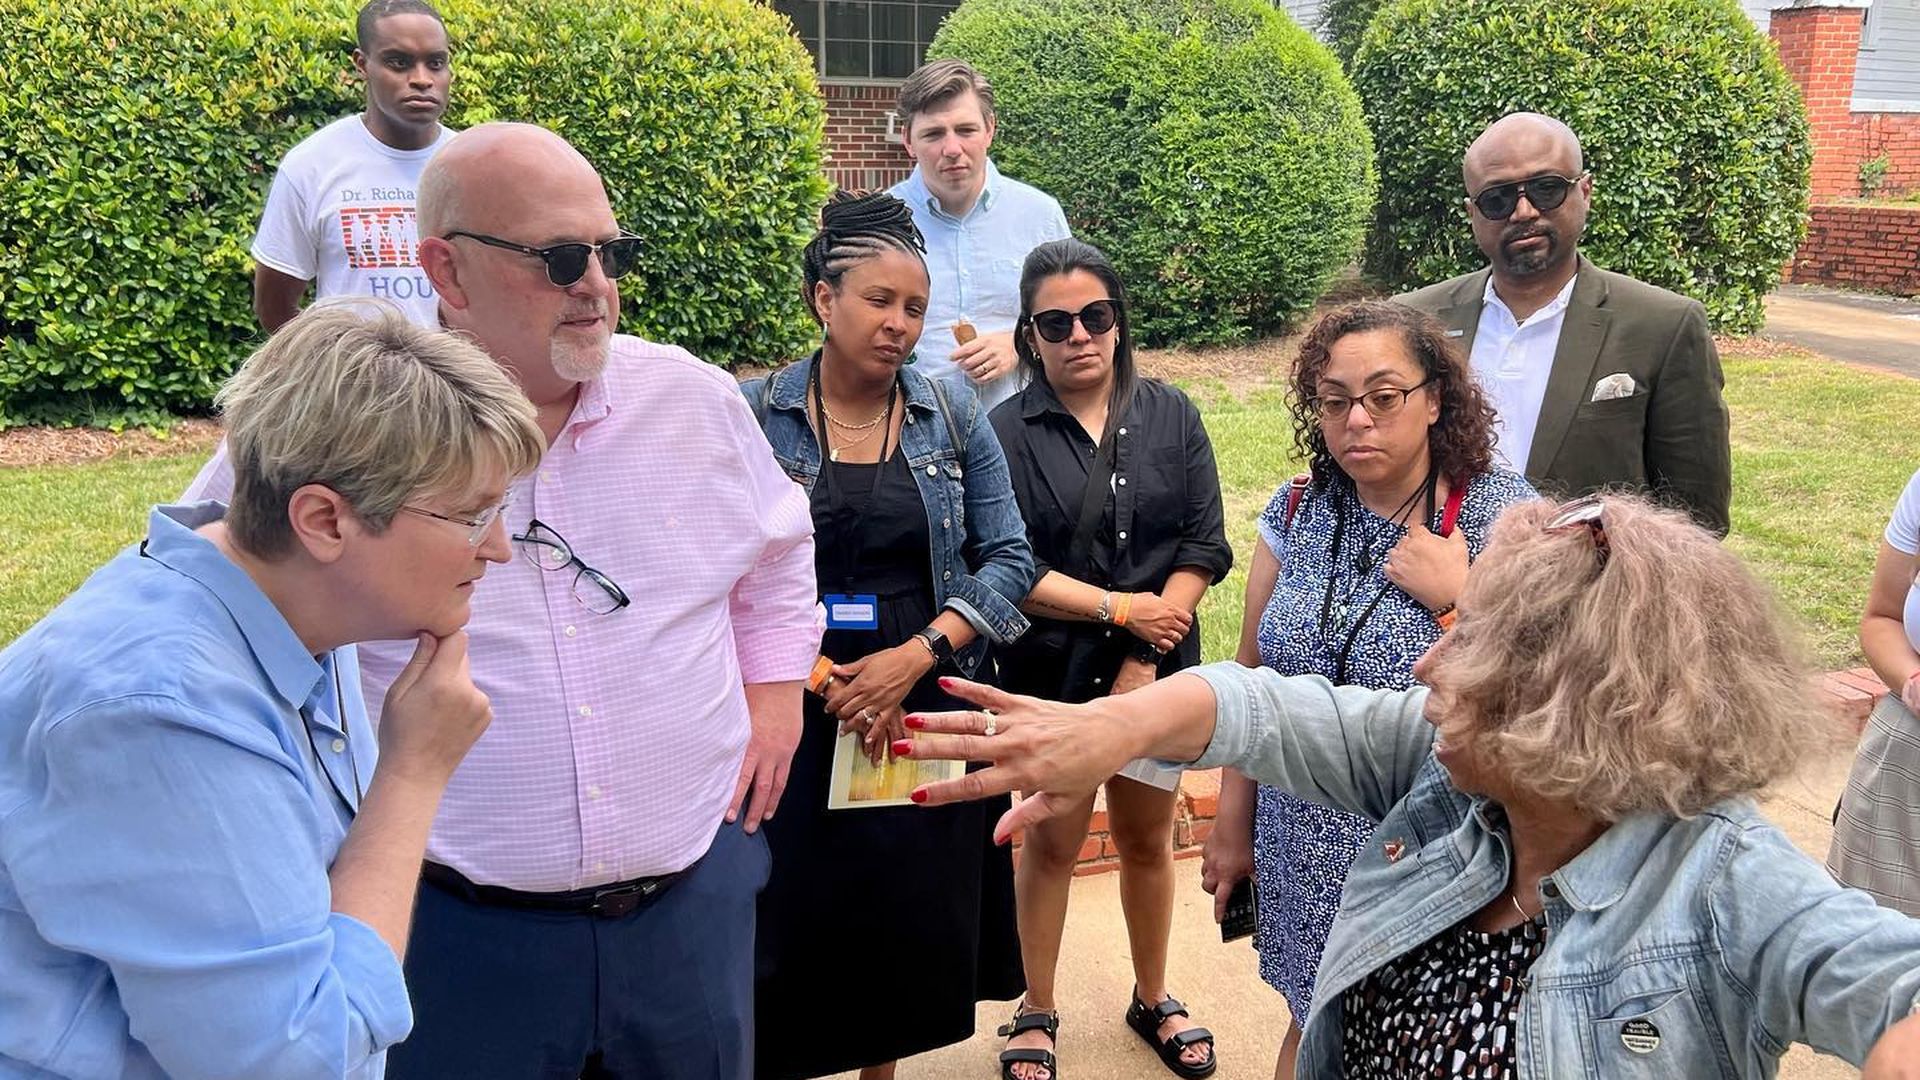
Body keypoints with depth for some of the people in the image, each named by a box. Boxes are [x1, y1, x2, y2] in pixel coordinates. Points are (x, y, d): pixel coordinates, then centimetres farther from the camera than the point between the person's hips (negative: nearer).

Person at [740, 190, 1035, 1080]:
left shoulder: (952, 414, 2)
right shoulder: (753, 415, -3)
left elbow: (1008, 558, 0)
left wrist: (917, 655, -12)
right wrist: (810, 673, -14)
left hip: (923, 709, 2)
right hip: (793, 714, -1)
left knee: (913, 922, 9)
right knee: (790, 925, 1)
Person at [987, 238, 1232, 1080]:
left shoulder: (1171, 416, 0)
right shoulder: (1005, 432, -8)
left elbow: (1204, 547, -3)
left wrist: (1144, 661, -11)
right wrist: (1126, 610, -14)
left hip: (1158, 669, 2)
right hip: (1050, 673, -2)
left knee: (1147, 839, 15)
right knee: (1052, 843, 11)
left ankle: (1153, 1000, 35)